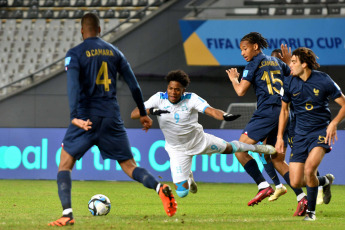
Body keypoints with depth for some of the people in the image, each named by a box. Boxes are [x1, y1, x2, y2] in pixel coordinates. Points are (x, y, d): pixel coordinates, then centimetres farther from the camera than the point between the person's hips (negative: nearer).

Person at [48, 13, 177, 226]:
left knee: (65, 164, 7)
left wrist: (75, 117, -25)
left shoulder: (75, 54, -1)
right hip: (112, 117, 4)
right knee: (129, 166, 8)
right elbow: (133, 84, 11)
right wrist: (143, 113, 21)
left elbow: (74, 86, -16)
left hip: (87, 117, -4)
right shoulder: (114, 52, 12)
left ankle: (67, 214, -11)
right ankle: (160, 188, -20)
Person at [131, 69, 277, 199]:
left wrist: (224, 116, -57)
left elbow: (210, 110, -35)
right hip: (178, 150, 0)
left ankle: (256, 148, 53)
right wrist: (151, 111, -43)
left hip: (199, 140, 0)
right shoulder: (159, 99, -18)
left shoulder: (191, 99, -21)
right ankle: (188, 177, 33)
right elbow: (134, 114, -23)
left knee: (228, 148, 19)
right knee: (181, 192, -6)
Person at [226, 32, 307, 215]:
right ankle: (301, 198, 1)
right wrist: (288, 61, 35)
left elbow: (241, 91, -5)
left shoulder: (254, 64, 0)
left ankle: (263, 186, -18)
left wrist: (233, 79, 15)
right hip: (283, 111, 8)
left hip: (267, 112, -8)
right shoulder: (276, 62, 19)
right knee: (277, 160, 13)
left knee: (240, 150, -5)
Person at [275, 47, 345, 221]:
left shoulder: (323, 81, -9)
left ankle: (311, 211, -6)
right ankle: (325, 181, 27)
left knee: (309, 169, -27)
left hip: (321, 131, -4)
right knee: (295, 182, -5)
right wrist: (280, 137, 9)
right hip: (300, 134, 4)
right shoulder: (289, 84, 0)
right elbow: (284, 110, 15)